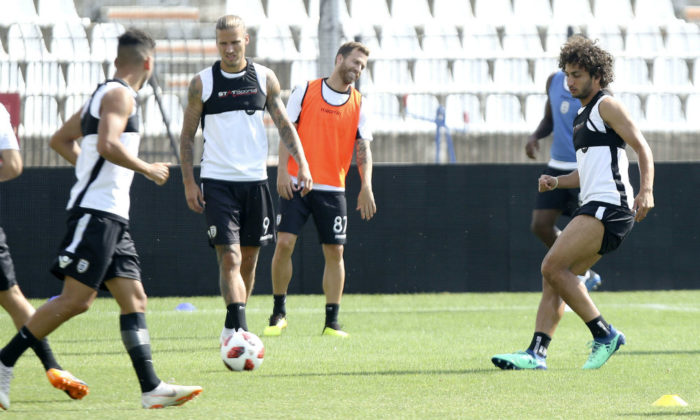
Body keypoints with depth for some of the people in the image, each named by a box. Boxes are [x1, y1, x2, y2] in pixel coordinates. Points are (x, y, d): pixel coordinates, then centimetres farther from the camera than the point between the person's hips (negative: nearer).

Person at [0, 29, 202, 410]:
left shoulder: (103, 95, 21)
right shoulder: (119, 95, -8)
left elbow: (60, 140, 30)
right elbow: (108, 144, -24)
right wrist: (147, 169, -12)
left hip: (112, 218, 11)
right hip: (96, 211, -11)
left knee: (134, 299, 4)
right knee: (76, 300, -13)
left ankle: (151, 388, 0)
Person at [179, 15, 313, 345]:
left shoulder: (264, 78, 6)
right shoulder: (202, 83, 0)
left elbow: (284, 124, 11)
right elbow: (187, 135, 4)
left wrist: (302, 162, -2)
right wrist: (188, 182, -2)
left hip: (255, 180, 3)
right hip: (217, 181, -3)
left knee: (249, 259, 9)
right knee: (229, 258, -15)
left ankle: (232, 327, 24)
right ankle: (239, 328, -25)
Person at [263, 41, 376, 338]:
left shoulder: (358, 105, 8)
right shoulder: (305, 91, 3)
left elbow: (363, 149, 3)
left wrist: (366, 186, -10)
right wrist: (283, 171, -8)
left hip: (332, 190, 2)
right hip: (296, 184, -2)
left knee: (334, 252, -1)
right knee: (284, 243, -10)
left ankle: (332, 323, 7)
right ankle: (278, 313, 4)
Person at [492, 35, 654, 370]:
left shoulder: (606, 106, -2)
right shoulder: (582, 117, 25)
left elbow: (642, 147, -10)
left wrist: (646, 190, -23)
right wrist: (556, 182, 15)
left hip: (609, 205, -9)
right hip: (594, 208, 9)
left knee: (553, 267, -18)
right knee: (553, 276, 1)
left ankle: (604, 334, -13)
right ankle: (536, 353, -5)